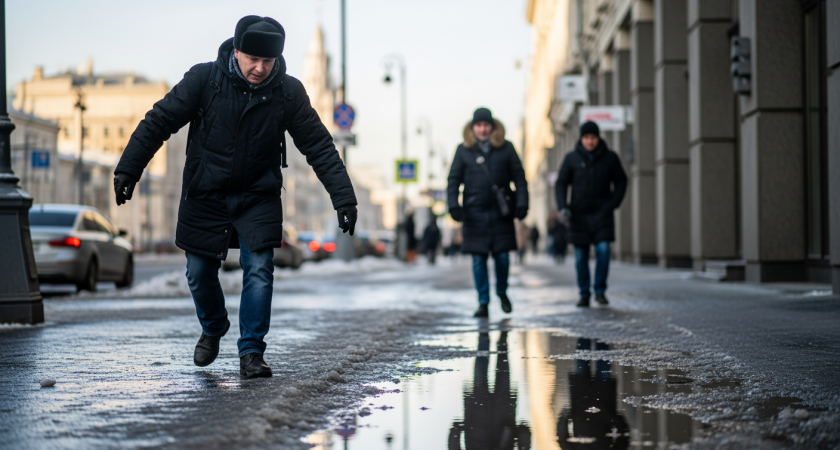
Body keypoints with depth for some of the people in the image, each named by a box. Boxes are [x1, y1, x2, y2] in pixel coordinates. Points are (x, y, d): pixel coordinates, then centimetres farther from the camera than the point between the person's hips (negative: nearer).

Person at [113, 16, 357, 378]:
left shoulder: (288, 92, -12)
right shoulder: (204, 80, -15)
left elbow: (319, 146, -7)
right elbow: (159, 121, -8)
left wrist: (344, 198, -12)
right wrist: (127, 170, -11)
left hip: (258, 198, 0)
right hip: (203, 195, 0)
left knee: (259, 270, -12)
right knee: (200, 272, 8)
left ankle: (251, 352, -2)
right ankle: (212, 329, 37)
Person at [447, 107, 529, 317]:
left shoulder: (506, 148, 5)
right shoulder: (464, 150, 5)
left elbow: (519, 177, 6)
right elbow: (454, 180, 6)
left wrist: (522, 204, -3)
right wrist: (453, 205, -7)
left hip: (501, 213, 0)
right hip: (475, 213, 0)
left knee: (502, 255, 0)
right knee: (479, 259, 0)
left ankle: (502, 292, 25)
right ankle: (483, 302, 8)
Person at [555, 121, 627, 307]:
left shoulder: (610, 157, 2)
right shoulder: (571, 158, 1)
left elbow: (621, 181, 11)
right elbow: (561, 184, 6)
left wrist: (613, 203, -2)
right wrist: (562, 207, -8)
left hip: (602, 214, -1)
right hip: (579, 214, 1)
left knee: (603, 250, -15)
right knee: (581, 257, 2)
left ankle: (600, 291, -1)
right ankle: (584, 295, 12)